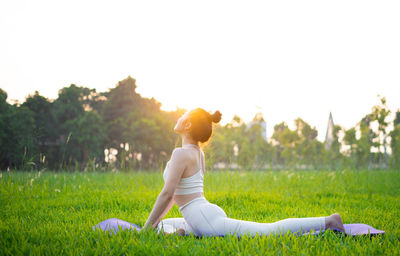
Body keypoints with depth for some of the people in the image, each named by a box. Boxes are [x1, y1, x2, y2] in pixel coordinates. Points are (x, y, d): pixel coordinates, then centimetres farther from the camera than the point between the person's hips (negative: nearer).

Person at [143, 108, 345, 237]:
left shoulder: (181, 154, -12)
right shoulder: (198, 152, 17)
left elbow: (167, 194, -17)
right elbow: (178, 192, 24)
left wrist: (147, 227, -9)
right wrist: (156, 220, 25)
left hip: (207, 219, -9)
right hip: (210, 213, 9)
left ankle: (327, 221, -7)